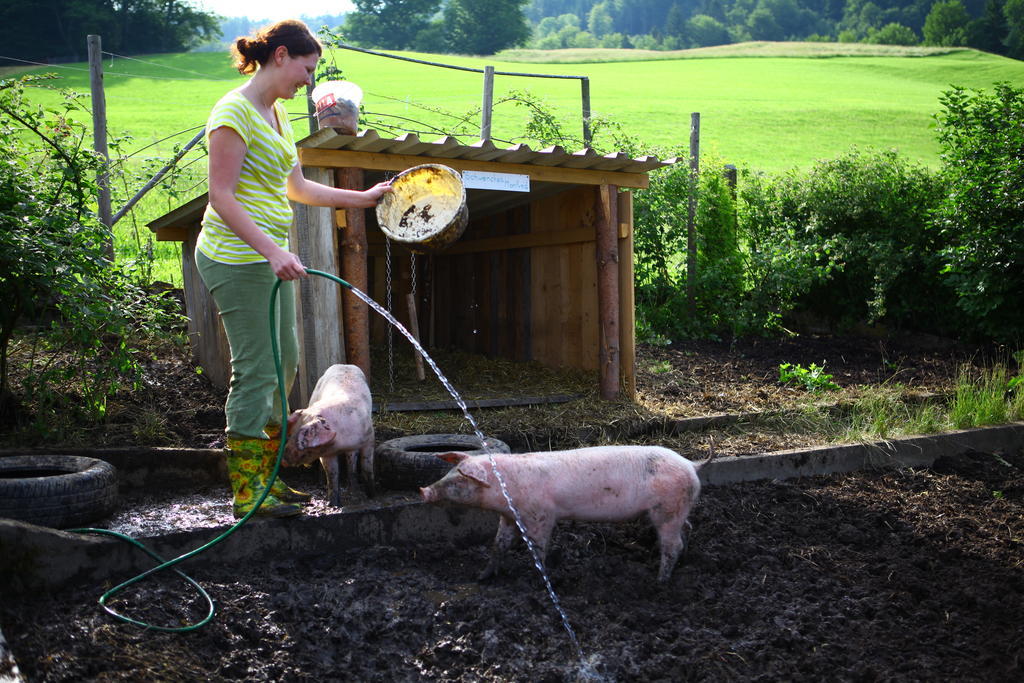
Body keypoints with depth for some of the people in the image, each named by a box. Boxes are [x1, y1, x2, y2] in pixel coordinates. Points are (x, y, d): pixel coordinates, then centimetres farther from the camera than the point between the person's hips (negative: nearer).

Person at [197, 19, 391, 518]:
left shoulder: (276, 112, 15)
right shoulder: (235, 111, -14)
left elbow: (297, 188, 22)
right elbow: (222, 196, -20)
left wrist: (363, 197, 22)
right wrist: (271, 250, -29)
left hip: (269, 255, 10)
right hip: (237, 257, -10)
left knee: (283, 364, 13)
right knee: (256, 370, -6)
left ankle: (265, 477, 24)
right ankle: (247, 492, 6)